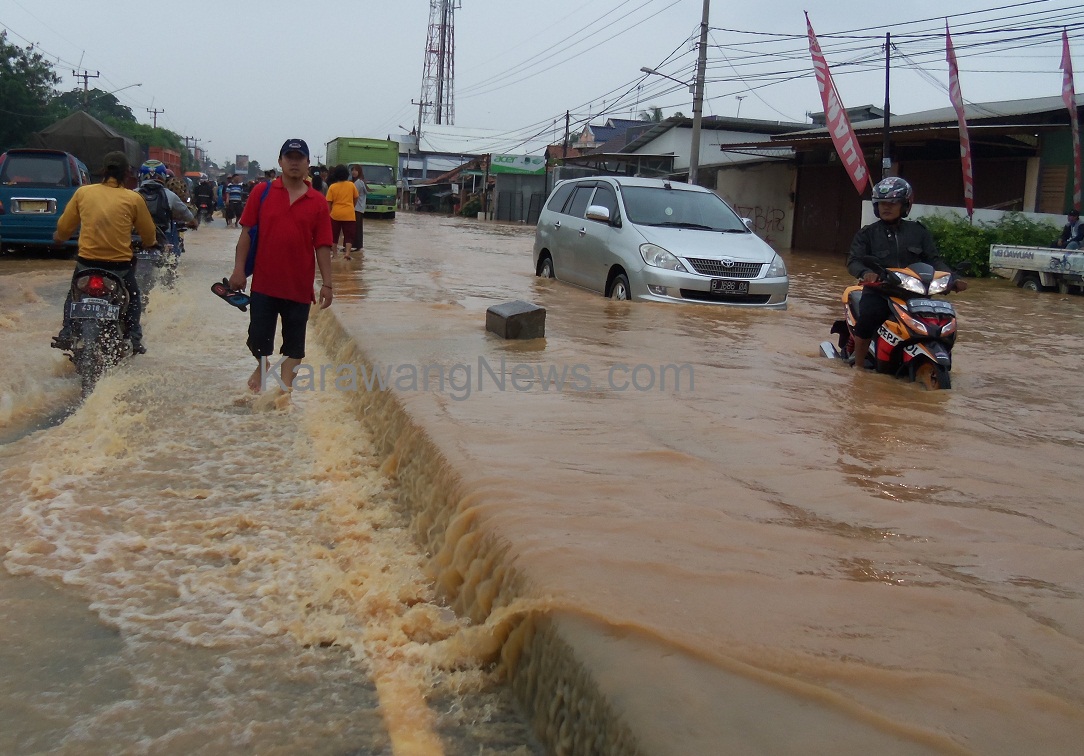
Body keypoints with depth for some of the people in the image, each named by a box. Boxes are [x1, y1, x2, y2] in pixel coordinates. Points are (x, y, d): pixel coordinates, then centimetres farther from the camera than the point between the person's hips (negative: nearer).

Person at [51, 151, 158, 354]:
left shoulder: (83, 192, 0)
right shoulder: (133, 199, -5)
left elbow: (64, 227, 8)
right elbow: (149, 236, 4)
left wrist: (59, 237, 31)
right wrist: (147, 244, 27)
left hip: (86, 262, 1)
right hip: (120, 265, -1)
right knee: (132, 296, 25)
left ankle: (66, 335, 16)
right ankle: (134, 339, 16)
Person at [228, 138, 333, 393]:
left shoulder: (318, 202, 0)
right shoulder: (262, 192, 0)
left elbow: (322, 246, -1)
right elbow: (246, 232, 1)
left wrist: (327, 284, -5)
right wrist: (239, 269, -5)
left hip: (299, 285, 0)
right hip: (264, 281, 0)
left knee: (294, 340, 8)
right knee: (259, 333, 11)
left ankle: (286, 380, 20)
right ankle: (261, 365, 39)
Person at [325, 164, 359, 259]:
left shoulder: (332, 187, -4)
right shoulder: (351, 185, -2)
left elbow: (329, 203, -4)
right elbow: (355, 199, 9)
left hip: (336, 213, 0)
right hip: (349, 214, 0)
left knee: (334, 234, 15)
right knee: (349, 235, 3)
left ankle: (332, 252, 22)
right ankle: (347, 253, -9)